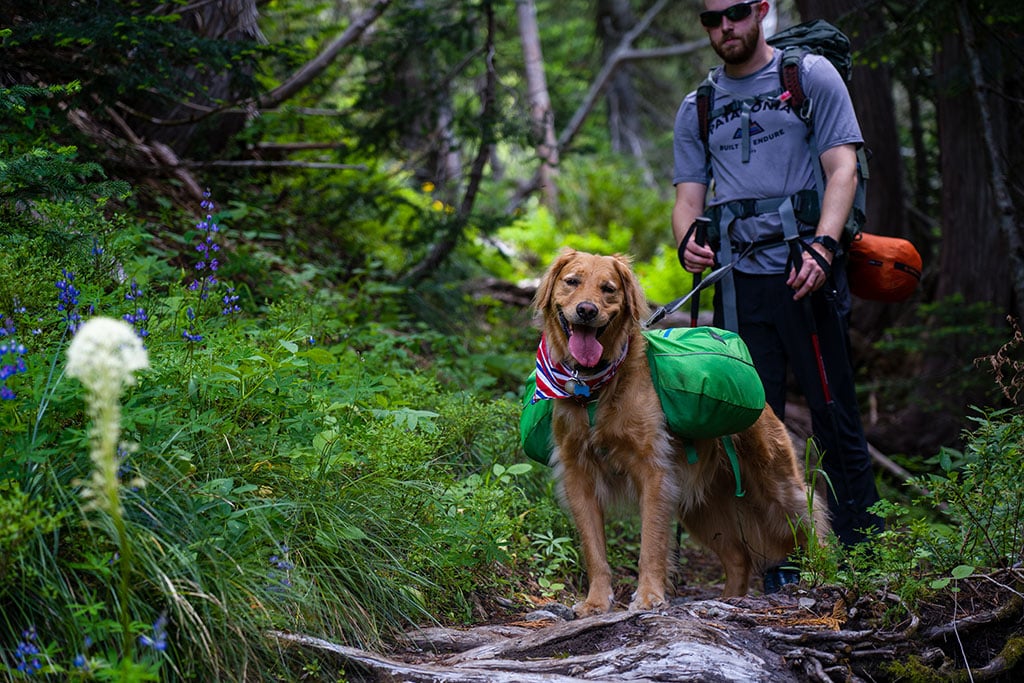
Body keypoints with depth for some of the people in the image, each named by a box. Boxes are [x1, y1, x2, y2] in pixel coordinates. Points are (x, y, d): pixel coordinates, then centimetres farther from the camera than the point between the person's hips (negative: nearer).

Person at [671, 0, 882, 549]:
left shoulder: (810, 76, 6)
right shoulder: (696, 109, 17)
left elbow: (842, 168, -3)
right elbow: (689, 197, 14)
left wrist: (822, 246, -18)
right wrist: (688, 241, -10)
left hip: (805, 271, -3)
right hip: (737, 281, 4)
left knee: (834, 417, -4)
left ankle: (862, 549, 3)